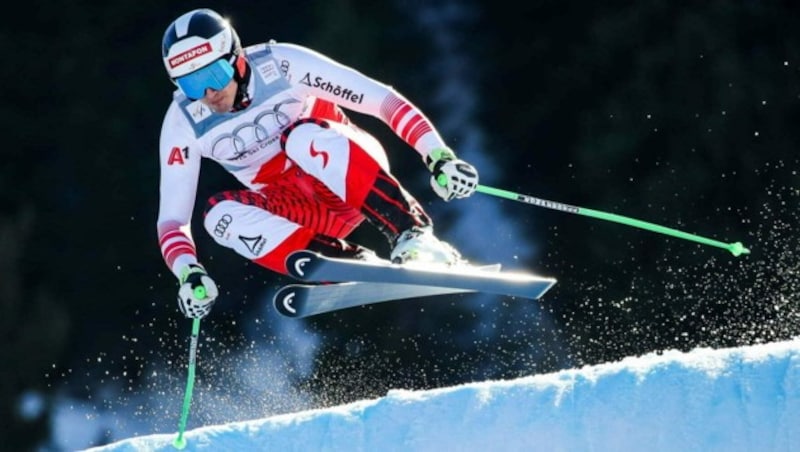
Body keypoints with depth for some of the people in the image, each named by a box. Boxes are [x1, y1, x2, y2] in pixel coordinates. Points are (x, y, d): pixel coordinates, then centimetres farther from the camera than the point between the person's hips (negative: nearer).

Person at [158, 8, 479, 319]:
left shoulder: (281, 65, -19)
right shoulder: (183, 123, -10)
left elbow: (383, 100, -19)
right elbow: (172, 217, -9)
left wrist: (439, 156, -30)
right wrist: (188, 273, -29)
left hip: (351, 175, -3)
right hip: (302, 212, 3)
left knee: (300, 135, -34)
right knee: (220, 214, -26)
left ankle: (414, 234, -36)